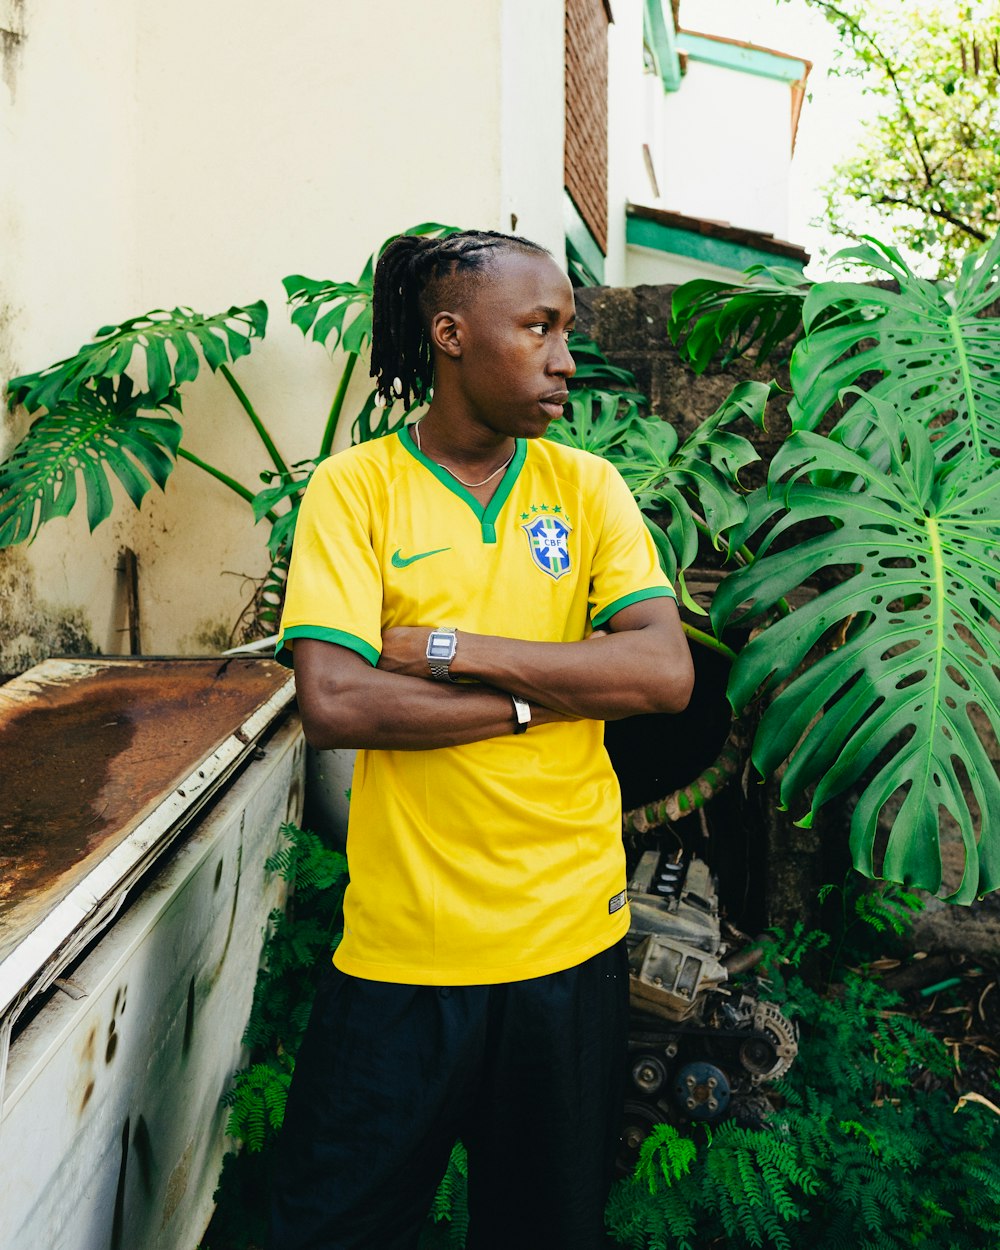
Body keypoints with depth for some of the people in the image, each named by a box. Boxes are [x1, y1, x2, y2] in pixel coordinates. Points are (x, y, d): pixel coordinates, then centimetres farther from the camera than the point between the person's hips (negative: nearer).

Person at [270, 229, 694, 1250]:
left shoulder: (586, 486, 2)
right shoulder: (354, 487, -6)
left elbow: (666, 674, -10)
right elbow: (332, 702, -18)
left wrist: (456, 647, -16)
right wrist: (545, 694, -14)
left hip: (572, 929, 3)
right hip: (405, 940, -2)